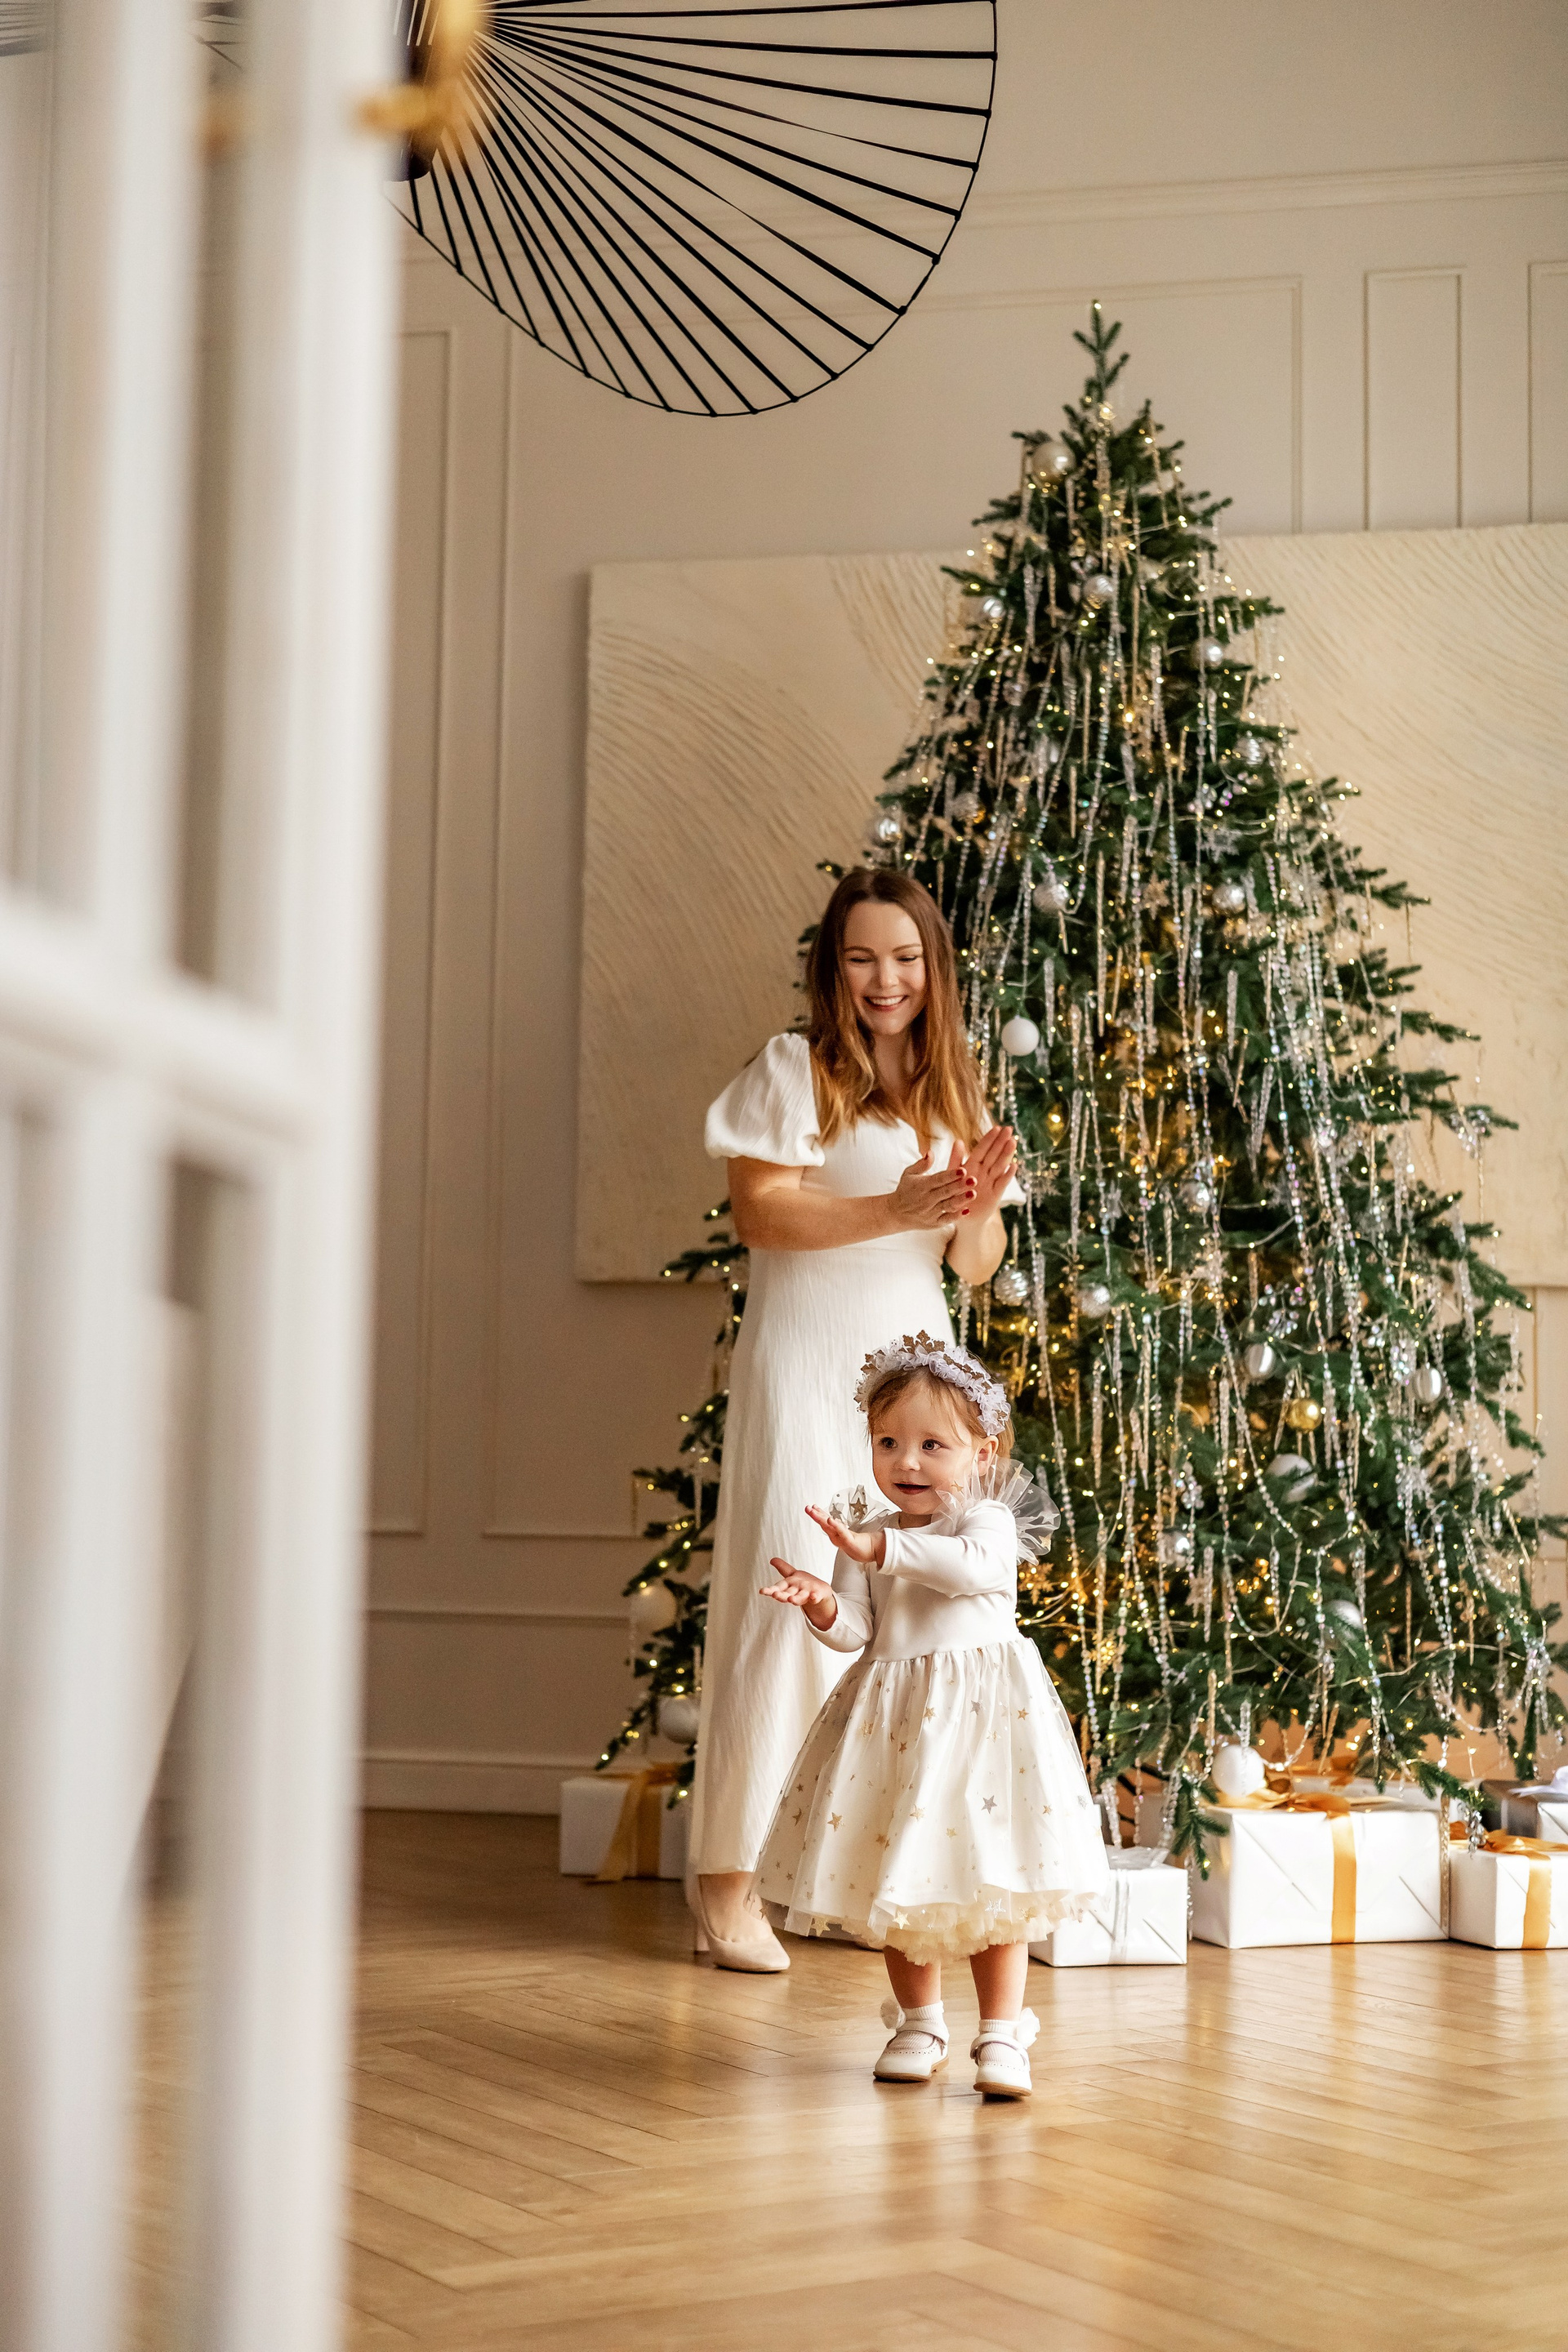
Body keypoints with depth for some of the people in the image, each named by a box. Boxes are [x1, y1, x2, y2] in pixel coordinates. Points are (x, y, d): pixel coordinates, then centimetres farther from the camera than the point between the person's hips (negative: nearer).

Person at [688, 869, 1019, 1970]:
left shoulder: (955, 1091, 16)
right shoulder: (793, 1071, -1)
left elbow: (977, 1268, 14)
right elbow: (759, 1212, -12)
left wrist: (976, 1212, -8)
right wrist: (894, 1211, -22)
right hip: (806, 1369, -6)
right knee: (788, 1600, -8)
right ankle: (729, 1875, -1)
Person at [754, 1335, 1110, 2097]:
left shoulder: (988, 1521, -5)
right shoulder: (866, 1542, 8)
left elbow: (971, 1566, -28)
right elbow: (857, 1630, 0)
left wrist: (877, 1547, -35)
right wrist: (822, 1604, -22)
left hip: (980, 1716, -5)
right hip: (891, 1722, 5)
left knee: (991, 1884, -4)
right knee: (894, 1881, 11)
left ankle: (1001, 2035, 4)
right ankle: (919, 2022, 27)